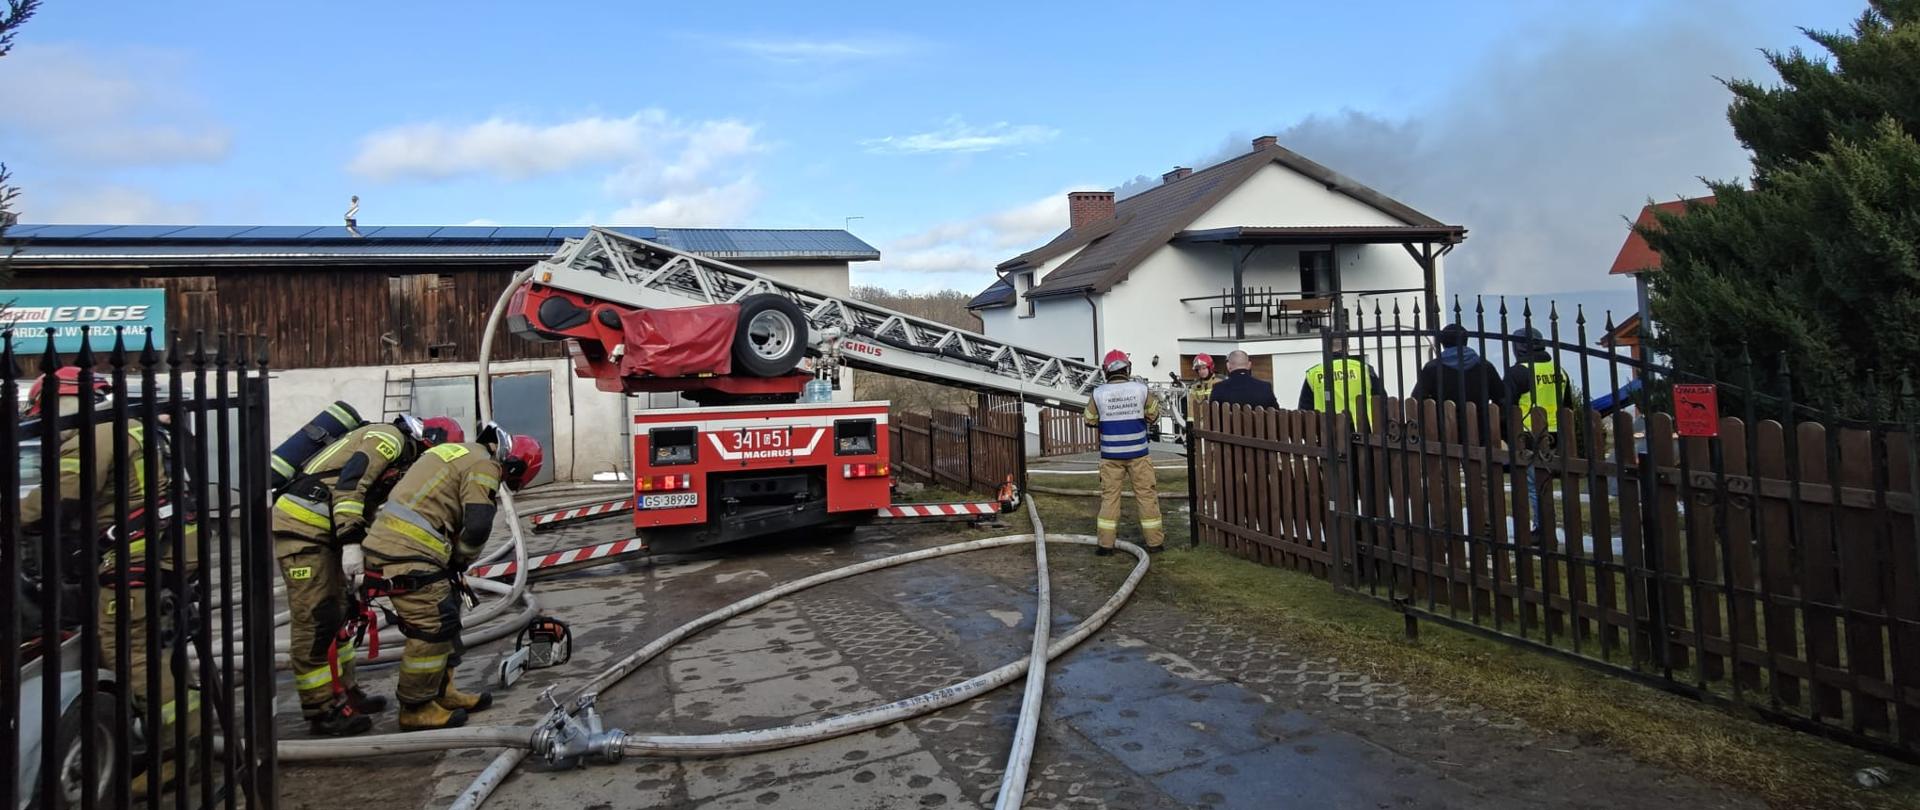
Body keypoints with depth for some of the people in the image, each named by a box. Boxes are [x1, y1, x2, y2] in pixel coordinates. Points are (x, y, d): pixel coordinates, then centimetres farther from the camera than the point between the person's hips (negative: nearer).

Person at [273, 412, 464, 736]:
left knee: (340, 613, 16)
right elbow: (349, 486, -22)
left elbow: (373, 508, 21)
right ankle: (321, 711, -1)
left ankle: (343, 692, 26)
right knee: (315, 621, -7)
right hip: (301, 525, -10)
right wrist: (351, 544, -26)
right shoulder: (391, 438, -10)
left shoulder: (401, 458, 19)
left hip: (322, 529, 10)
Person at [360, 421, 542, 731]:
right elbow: (478, 526, -16)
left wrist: (452, 567, 22)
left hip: (387, 541, 10)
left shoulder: (457, 452, 22)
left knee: (444, 620, 18)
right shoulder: (484, 465, -8)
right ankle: (416, 710, 9)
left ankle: (442, 694, 27)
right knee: (433, 629, -1)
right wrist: (460, 562, 4)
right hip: (407, 555, -10)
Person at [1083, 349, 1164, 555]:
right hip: (1138, 453, 0)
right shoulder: (1141, 389, -7)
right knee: (1146, 494, 8)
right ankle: (1155, 541, 14)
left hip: (1111, 455, 0)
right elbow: (1154, 416, 3)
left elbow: (1090, 421, 3)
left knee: (1109, 495, 8)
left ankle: (1105, 543, 8)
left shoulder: (1098, 393, -7)